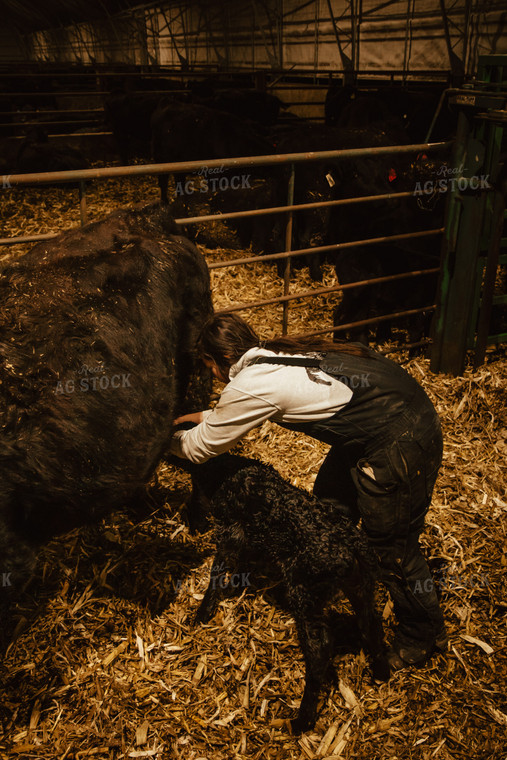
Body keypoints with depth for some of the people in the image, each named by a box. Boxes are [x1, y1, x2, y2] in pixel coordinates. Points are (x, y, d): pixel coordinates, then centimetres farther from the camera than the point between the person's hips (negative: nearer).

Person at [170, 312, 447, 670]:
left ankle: (425, 636, 28)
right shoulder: (272, 355, 8)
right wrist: (208, 416, 34)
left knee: (392, 546, 5)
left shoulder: (250, 386, -18)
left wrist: (169, 439, 16)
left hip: (401, 442, -10)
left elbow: (202, 446, -2)